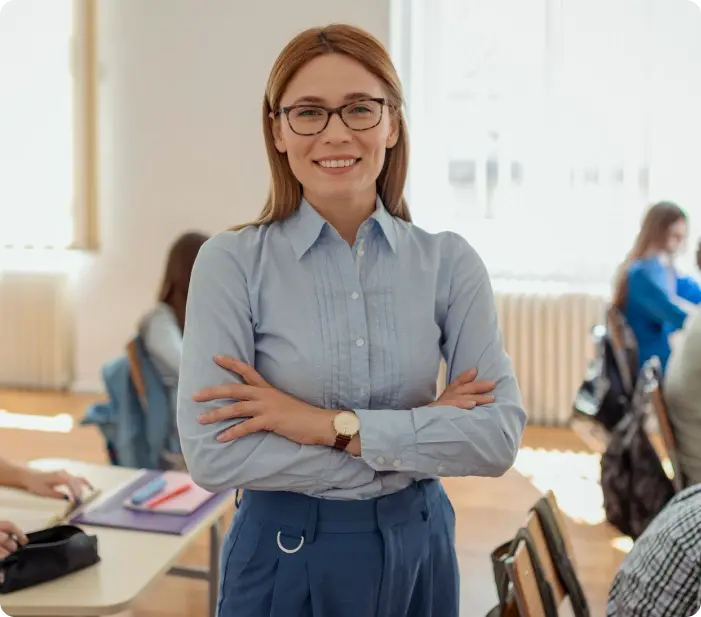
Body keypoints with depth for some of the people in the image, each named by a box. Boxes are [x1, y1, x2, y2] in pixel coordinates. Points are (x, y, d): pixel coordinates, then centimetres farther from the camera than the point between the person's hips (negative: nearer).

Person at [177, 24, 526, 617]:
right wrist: (421, 437, -17)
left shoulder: (449, 262, -5)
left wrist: (332, 424, -21)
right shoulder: (231, 262, -12)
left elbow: (500, 435, -11)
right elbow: (212, 455, -19)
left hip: (417, 551, 2)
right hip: (284, 561, -2)